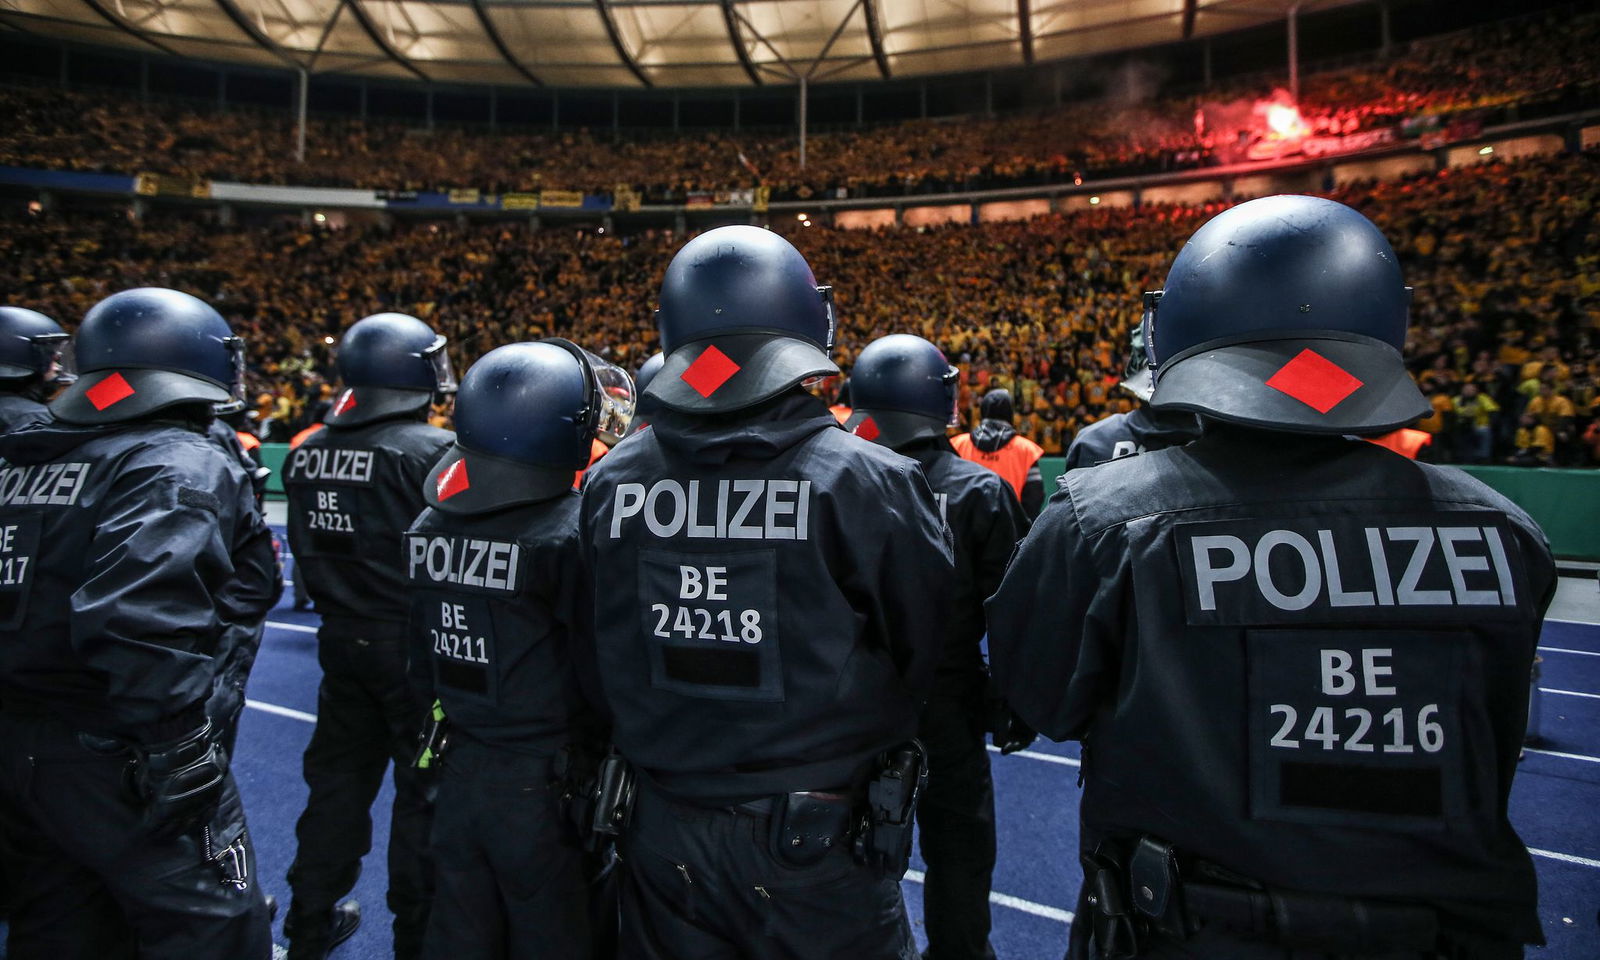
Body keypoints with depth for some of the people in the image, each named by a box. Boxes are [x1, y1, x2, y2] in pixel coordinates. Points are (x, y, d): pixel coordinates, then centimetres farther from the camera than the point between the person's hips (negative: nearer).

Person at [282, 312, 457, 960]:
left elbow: (307, 551, 12)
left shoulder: (308, 453, 3)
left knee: (337, 778, 20)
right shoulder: (434, 451, -18)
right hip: (415, 643, -6)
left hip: (341, 639, 6)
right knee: (423, 788, 8)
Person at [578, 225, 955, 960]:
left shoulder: (609, 482, -9)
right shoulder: (867, 482, -20)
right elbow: (924, 650, -8)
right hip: (818, 845, -2)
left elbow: (601, 659, 3)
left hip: (663, 836, 3)